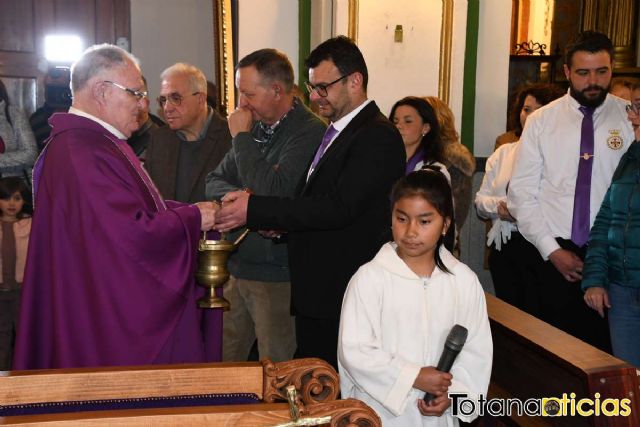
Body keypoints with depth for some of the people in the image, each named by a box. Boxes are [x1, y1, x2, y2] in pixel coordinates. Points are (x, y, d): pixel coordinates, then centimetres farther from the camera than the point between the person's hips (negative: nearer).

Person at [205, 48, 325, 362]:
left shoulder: (310, 131, -14)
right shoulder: (256, 127, 10)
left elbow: (274, 192, -23)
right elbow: (214, 183, 12)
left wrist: (242, 137, -11)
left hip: (277, 277, -7)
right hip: (237, 268, 7)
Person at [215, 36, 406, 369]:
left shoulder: (379, 137, -14)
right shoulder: (331, 132, 16)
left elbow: (339, 206, -24)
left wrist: (255, 209, -23)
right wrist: (279, 221, 1)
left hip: (343, 297, -9)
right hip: (313, 292, 9)